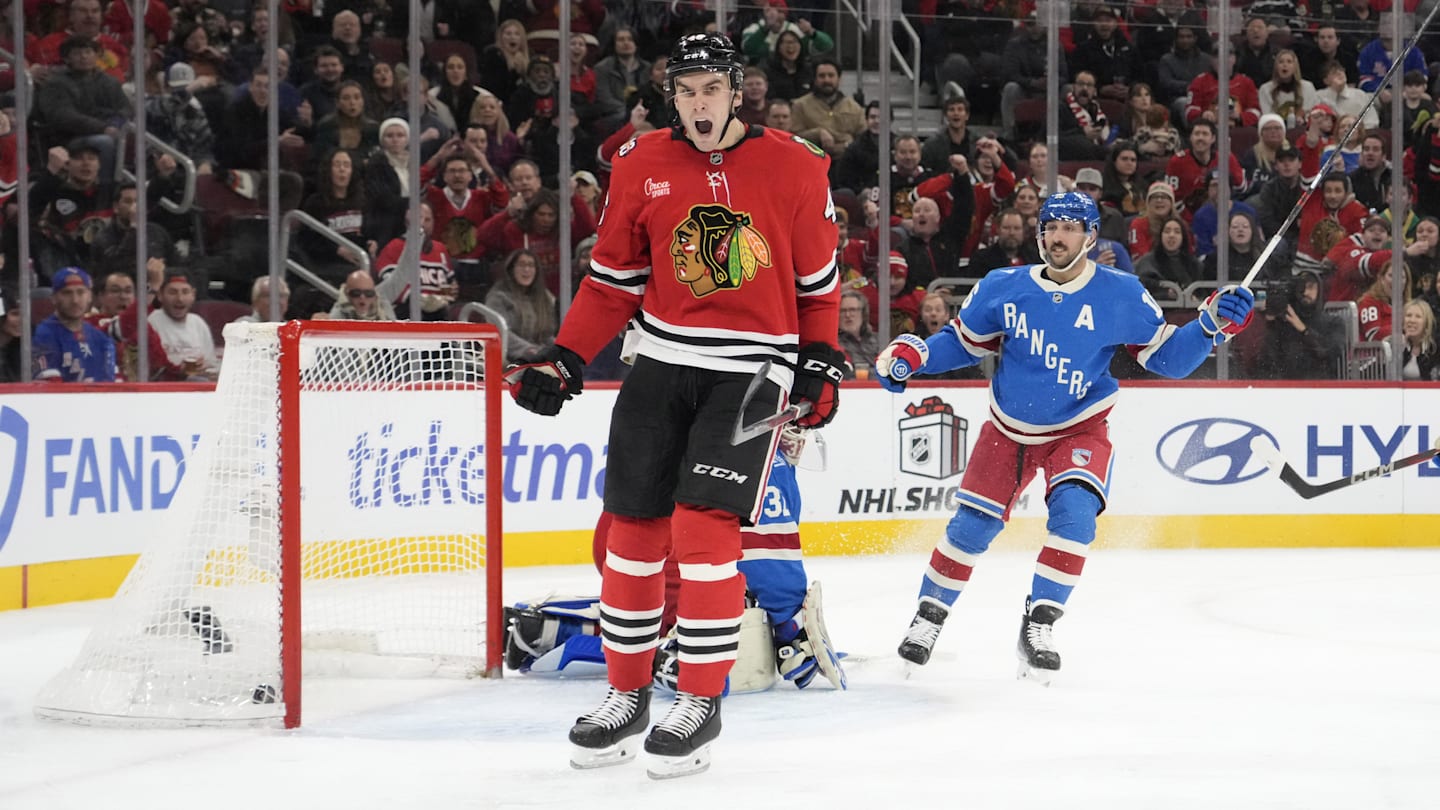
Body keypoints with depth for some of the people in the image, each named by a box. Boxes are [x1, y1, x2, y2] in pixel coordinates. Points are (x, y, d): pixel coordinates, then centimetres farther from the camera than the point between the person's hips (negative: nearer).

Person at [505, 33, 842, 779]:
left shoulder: (794, 169, -5)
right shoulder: (642, 165, 0)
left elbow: (817, 281, 5)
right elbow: (612, 281, 7)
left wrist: (821, 368, 3)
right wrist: (563, 361, 1)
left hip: (752, 370, -3)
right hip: (662, 362, 3)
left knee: (704, 525, -14)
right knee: (633, 527, 3)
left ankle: (701, 702, -2)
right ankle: (626, 695, 18)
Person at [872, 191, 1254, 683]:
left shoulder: (1120, 294, -11)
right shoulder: (1003, 289, -8)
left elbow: (1166, 357, -7)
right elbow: (963, 342, 5)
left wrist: (1213, 325, -22)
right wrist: (911, 355, -11)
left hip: (1079, 429, -1)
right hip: (1009, 429, 2)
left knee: (1074, 513, -25)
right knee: (972, 526, 3)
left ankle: (1039, 625, -16)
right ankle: (929, 614, 25)